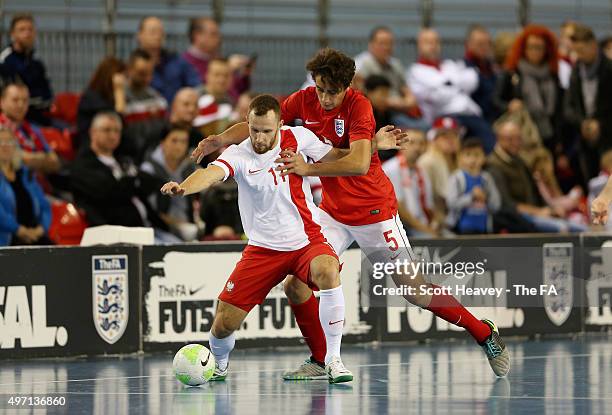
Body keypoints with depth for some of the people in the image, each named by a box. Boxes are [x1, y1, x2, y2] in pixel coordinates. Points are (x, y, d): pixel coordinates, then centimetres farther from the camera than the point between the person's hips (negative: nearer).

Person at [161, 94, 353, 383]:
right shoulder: (238, 155, -12)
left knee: (327, 271, -36)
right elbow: (212, 173, -33)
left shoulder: (297, 138, -6)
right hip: (262, 248, 0)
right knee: (224, 323, -5)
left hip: (307, 240, 0)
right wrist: (183, 187, -54)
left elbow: (339, 158, 9)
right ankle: (218, 365, 32)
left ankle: (333, 360, -25)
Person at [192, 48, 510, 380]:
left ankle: (485, 334, 14)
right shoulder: (304, 101, -5)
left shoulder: (358, 106, -21)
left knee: (415, 291, -4)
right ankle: (320, 361, 10)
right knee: (295, 284, -8)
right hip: (333, 211, 5)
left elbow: (359, 163, -34)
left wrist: (308, 168, -44)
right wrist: (221, 139, -17)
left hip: (374, 211, -5)